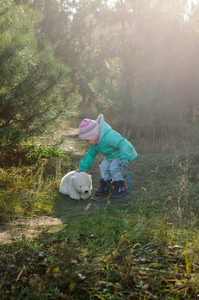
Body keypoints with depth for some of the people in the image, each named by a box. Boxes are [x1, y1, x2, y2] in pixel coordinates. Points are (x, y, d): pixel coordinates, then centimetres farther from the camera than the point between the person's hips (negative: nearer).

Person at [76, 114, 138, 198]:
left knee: (114, 167, -24)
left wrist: (125, 158, -45)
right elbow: (91, 154, 7)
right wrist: (82, 167, 3)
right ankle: (106, 186, 11)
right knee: (104, 167, -7)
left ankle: (120, 187, -9)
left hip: (122, 153, -8)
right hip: (110, 156, 9)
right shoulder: (94, 144, -5)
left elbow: (123, 144, -39)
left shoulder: (109, 136, -37)